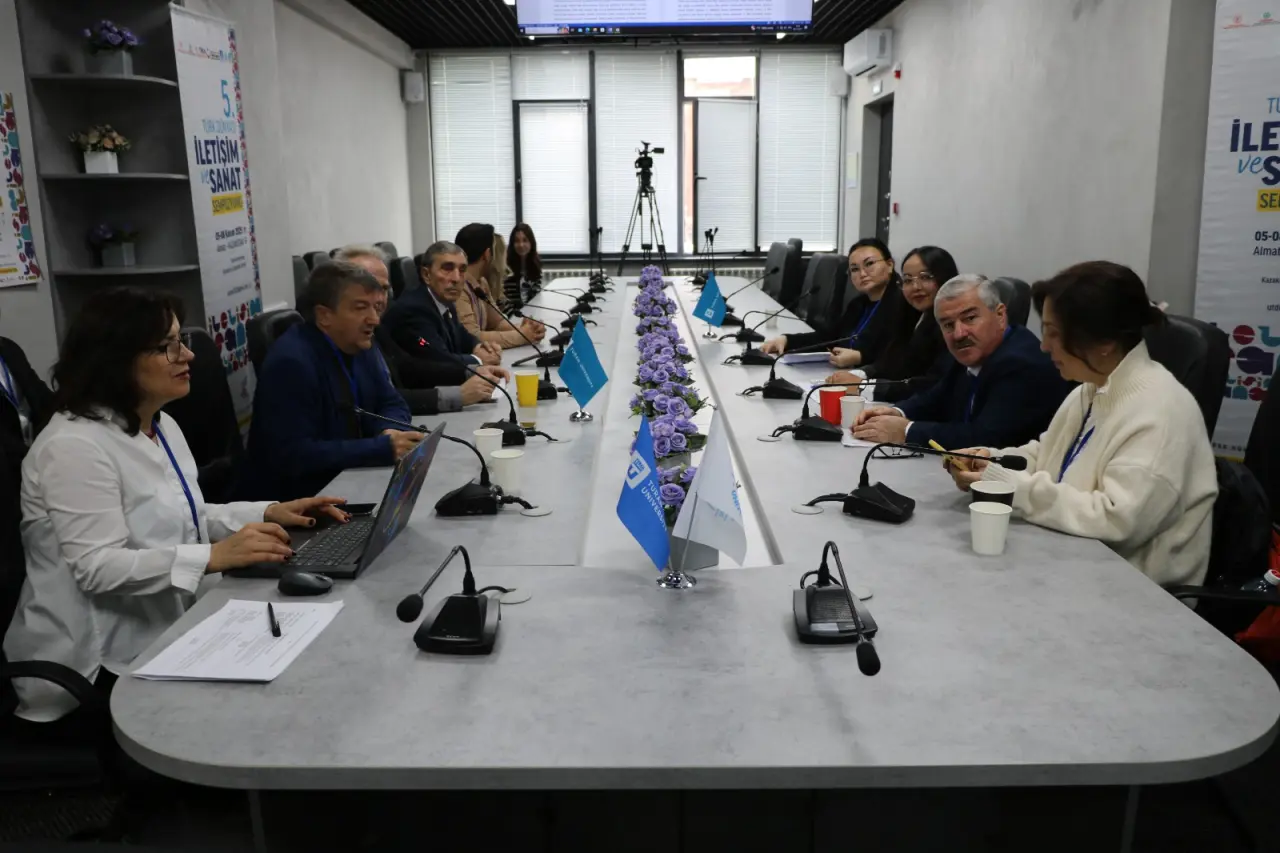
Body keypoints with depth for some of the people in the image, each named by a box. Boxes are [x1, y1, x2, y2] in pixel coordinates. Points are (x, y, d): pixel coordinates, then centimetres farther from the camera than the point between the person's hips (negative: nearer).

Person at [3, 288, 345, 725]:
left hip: (168, 634, 9)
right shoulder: (74, 446, -20)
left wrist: (269, 513, 1)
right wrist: (213, 556, -35)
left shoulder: (162, 426, 10)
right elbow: (98, 567, -26)